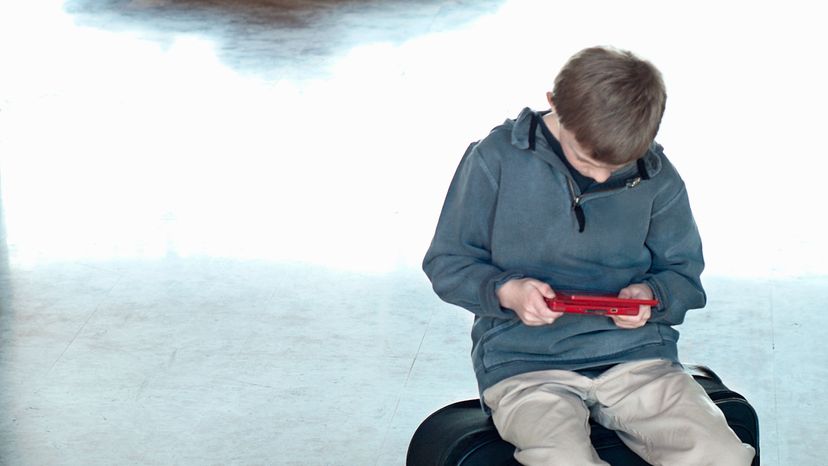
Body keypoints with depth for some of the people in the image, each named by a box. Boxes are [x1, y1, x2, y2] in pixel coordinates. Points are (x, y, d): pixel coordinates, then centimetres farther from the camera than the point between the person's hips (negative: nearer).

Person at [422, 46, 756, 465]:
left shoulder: (657, 178, 5)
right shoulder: (496, 159, -2)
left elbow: (683, 271, 18)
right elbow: (446, 264, 5)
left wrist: (652, 294, -5)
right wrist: (505, 291, -14)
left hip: (635, 352, 3)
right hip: (523, 362, -3)